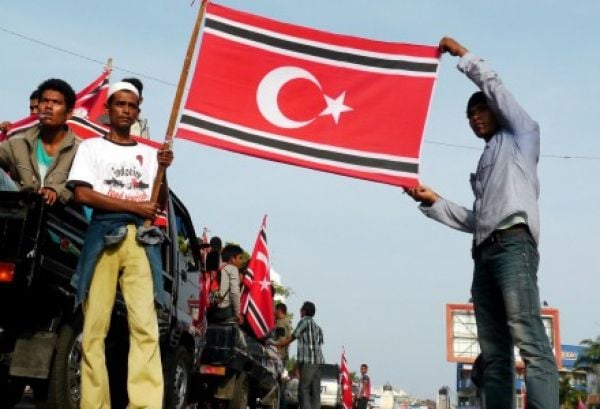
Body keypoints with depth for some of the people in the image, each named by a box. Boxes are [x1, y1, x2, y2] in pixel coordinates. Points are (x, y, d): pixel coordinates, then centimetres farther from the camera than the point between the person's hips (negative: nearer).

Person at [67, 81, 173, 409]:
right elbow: (82, 194, -1)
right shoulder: (92, 147, 13)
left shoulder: (149, 153, 21)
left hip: (141, 238, 2)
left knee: (145, 324, -11)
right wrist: (133, 206, -5)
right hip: (103, 235, -2)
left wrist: (163, 171, -4)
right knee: (95, 326, -7)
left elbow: (160, 203, 14)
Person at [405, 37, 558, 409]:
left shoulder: (521, 135, 17)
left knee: (529, 338, -22)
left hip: (513, 243, -8)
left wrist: (463, 54, 17)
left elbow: (493, 86, 8)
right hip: (485, 252, 8)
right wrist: (434, 202, 20)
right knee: (494, 353, -2)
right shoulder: (485, 163, 34)